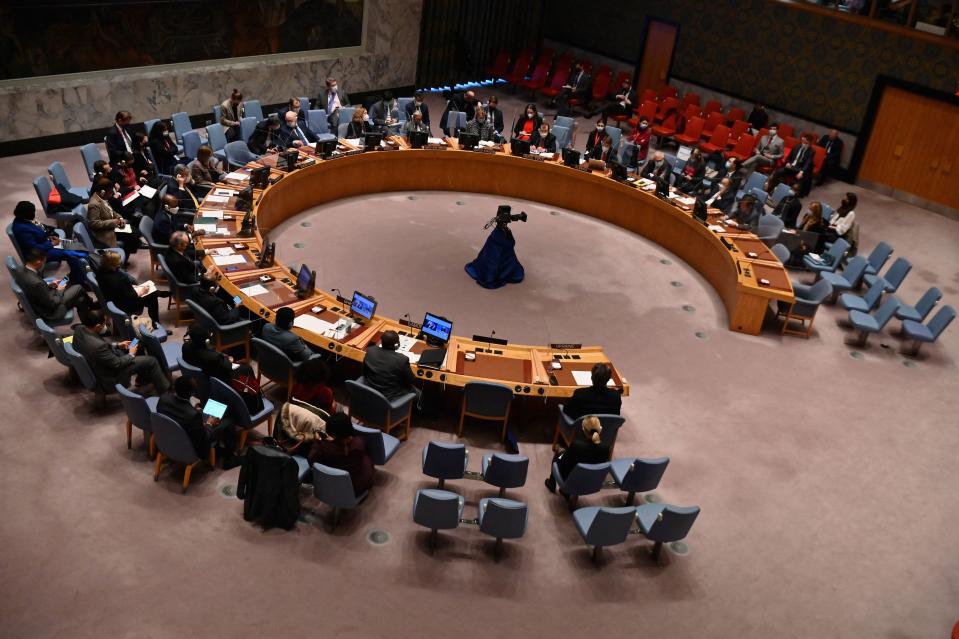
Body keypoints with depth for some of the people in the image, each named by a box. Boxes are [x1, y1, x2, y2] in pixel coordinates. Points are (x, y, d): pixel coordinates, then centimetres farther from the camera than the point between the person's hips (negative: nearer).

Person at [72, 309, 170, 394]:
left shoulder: (80, 329, -14)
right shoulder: (98, 346, -40)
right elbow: (117, 364, -24)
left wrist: (117, 345, 5)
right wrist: (131, 355, -7)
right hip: (110, 376, -9)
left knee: (137, 346, 19)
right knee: (151, 361, -2)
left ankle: (142, 378, 37)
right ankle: (164, 390, 19)